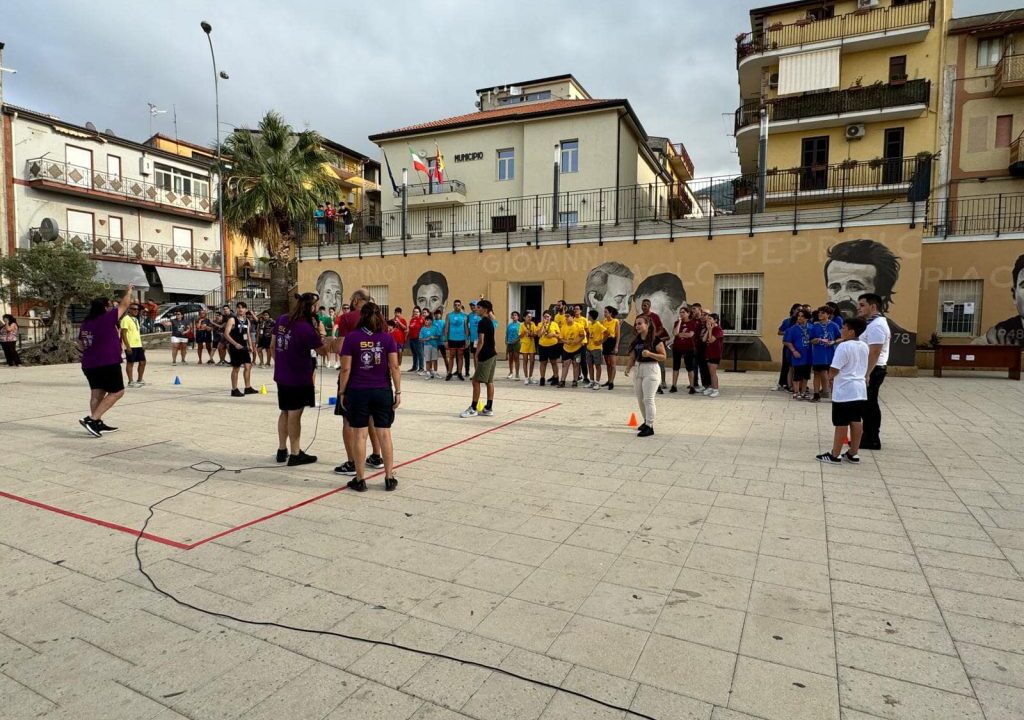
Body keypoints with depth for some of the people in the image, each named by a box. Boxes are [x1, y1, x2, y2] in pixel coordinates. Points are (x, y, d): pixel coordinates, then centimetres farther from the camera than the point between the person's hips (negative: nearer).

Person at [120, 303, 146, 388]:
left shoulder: (136, 319, 17)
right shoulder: (126, 319, -10)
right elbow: (123, 334, -15)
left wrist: (141, 345, 20)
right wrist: (127, 346, -21)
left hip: (138, 345, 8)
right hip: (131, 346, -8)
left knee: (142, 362, 10)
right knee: (130, 363, -1)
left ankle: (139, 380, 21)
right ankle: (131, 382, 5)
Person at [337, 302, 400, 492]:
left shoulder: (351, 337, -4)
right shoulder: (387, 338, -1)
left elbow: (345, 368, -5)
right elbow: (394, 366, -3)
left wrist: (342, 392, 4)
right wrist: (398, 391, 3)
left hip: (357, 392, -1)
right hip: (382, 391, 1)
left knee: (359, 435, 6)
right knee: (384, 434, 8)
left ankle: (360, 479, 12)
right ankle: (389, 478, 13)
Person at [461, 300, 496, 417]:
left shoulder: (482, 322, -14)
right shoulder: (489, 321, 14)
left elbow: (481, 341, -17)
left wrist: (476, 355, -11)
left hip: (485, 356, -9)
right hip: (492, 354, 9)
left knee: (476, 381, -5)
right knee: (489, 382, 9)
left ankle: (473, 409, -3)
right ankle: (489, 408, 12)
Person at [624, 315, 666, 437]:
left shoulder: (655, 339, -11)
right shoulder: (636, 340, 9)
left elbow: (663, 357, -12)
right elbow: (632, 357, 12)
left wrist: (650, 354, -26)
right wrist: (628, 368, -3)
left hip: (651, 369, -7)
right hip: (638, 369, 7)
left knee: (648, 399, -9)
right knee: (640, 399, 13)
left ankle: (650, 426, -3)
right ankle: (646, 421, 29)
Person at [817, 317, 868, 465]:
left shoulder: (844, 346, -16)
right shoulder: (864, 347, 10)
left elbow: (833, 371, -19)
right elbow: (864, 368, 19)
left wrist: (831, 376, 2)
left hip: (844, 391, -8)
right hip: (860, 389, 8)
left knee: (841, 423, -2)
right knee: (856, 421, 11)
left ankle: (835, 455, 4)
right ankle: (853, 453, 17)